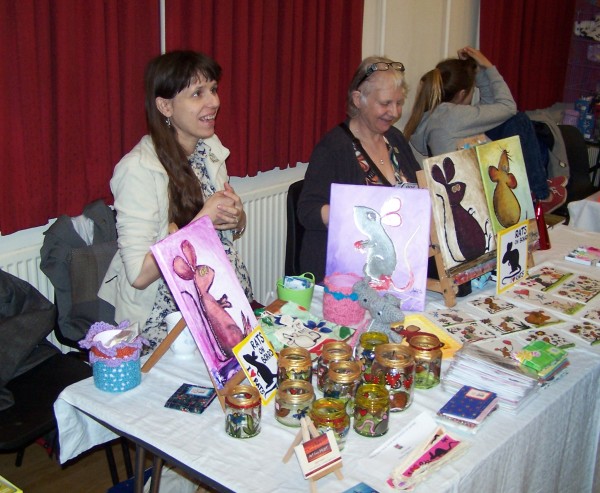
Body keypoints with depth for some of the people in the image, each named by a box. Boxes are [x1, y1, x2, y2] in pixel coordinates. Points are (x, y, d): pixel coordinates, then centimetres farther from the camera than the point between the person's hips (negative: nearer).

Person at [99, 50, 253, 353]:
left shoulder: (210, 147, 4)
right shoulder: (139, 169, -19)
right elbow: (139, 274, -21)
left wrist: (236, 217, -8)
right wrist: (202, 221, -22)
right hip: (168, 320, -6)